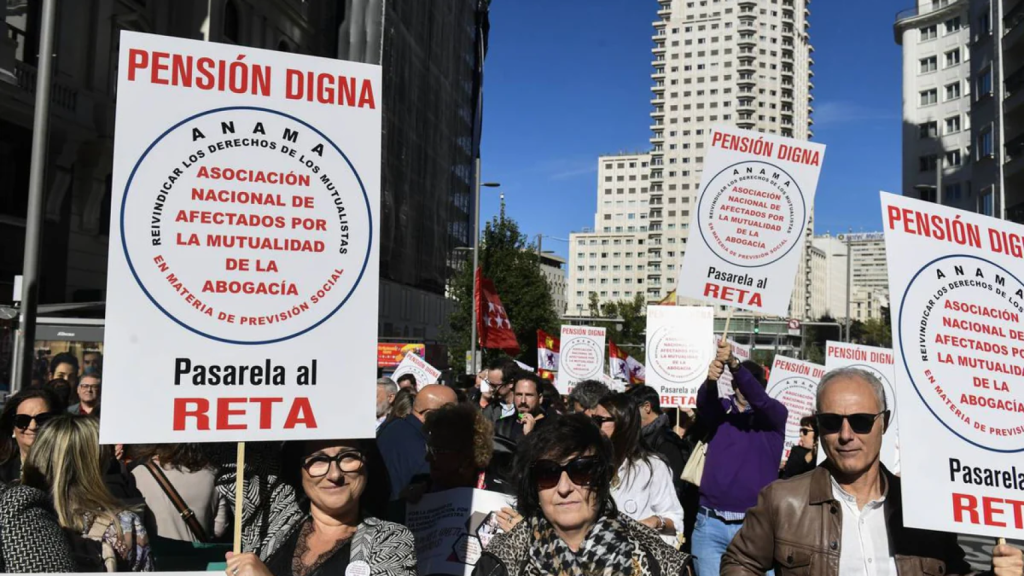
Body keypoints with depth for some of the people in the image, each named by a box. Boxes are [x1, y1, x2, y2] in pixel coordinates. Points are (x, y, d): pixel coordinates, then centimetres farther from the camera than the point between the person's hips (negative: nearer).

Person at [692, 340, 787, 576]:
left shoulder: (775, 415, 4)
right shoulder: (721, 409, 8)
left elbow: (758, 397, -18)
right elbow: (704, 402, -15)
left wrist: (734, 365, -36)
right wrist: (711, 380, -39)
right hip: (711, 524, 1)